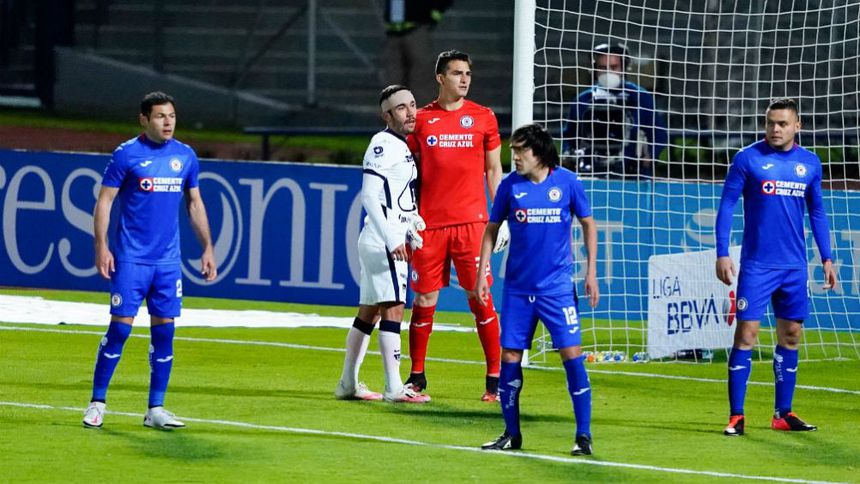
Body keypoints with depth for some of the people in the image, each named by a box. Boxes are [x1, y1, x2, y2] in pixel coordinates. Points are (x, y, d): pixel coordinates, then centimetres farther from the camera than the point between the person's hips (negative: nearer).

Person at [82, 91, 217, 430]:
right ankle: (97, 403, 3)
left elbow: (195, 203, 17)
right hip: (130, 258, -4)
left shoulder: (186, 156, 8)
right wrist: (102, 246, -12)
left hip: (168, 261, 4)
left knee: (164, 331, 3)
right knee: (120, 327, -6)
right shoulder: (127, 154, -5)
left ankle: (155, 410, 10)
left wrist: (207, 248, 13)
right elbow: (104, 201, -3)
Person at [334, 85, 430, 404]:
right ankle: (394, 388, -16)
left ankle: (348, 384, 19)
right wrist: (392, 239, -24)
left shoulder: (401, 147, 18)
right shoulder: (383, 144, -12)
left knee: (368, 311, 13)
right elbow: (369, 196, -20)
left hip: (392, 242, 10)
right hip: (383, 241, -10)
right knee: (393, 308, -13)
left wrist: (410, 232, 18)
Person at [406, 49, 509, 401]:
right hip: (430, 224, 1)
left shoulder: (483, 118, 6)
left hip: (471, 222, -1)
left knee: (480, 298, -3)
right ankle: (416, 377, 15)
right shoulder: (421, 120, 7)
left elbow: (493, 170, 10)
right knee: (425, 300, 3)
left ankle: (495, 378, 1)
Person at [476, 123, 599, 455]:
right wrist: (482, 272, 4)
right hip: (517, 287, 2)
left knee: (572, 355, -8)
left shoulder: (567, 182, -3)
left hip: (557, 287, -2)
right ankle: (511, 434, 16)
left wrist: (591, 271, 4)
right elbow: (492, 229, 9)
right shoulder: (510, 186, 0)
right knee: (509, 358, 3)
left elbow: (588, 223, 8)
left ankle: (584, 436, -1)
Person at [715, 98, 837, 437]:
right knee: (746, 334, -7)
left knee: (791, 335, 7)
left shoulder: (810, 163, 7)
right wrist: (722, 253, -11)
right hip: (756, 265, -4)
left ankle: (783, 414, 16)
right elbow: (726, 206, -3)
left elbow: (817, 213, 16)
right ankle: (736, 416, -4)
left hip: (794, 266, 4)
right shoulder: (748, 159, -5)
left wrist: (826, 258, 12)